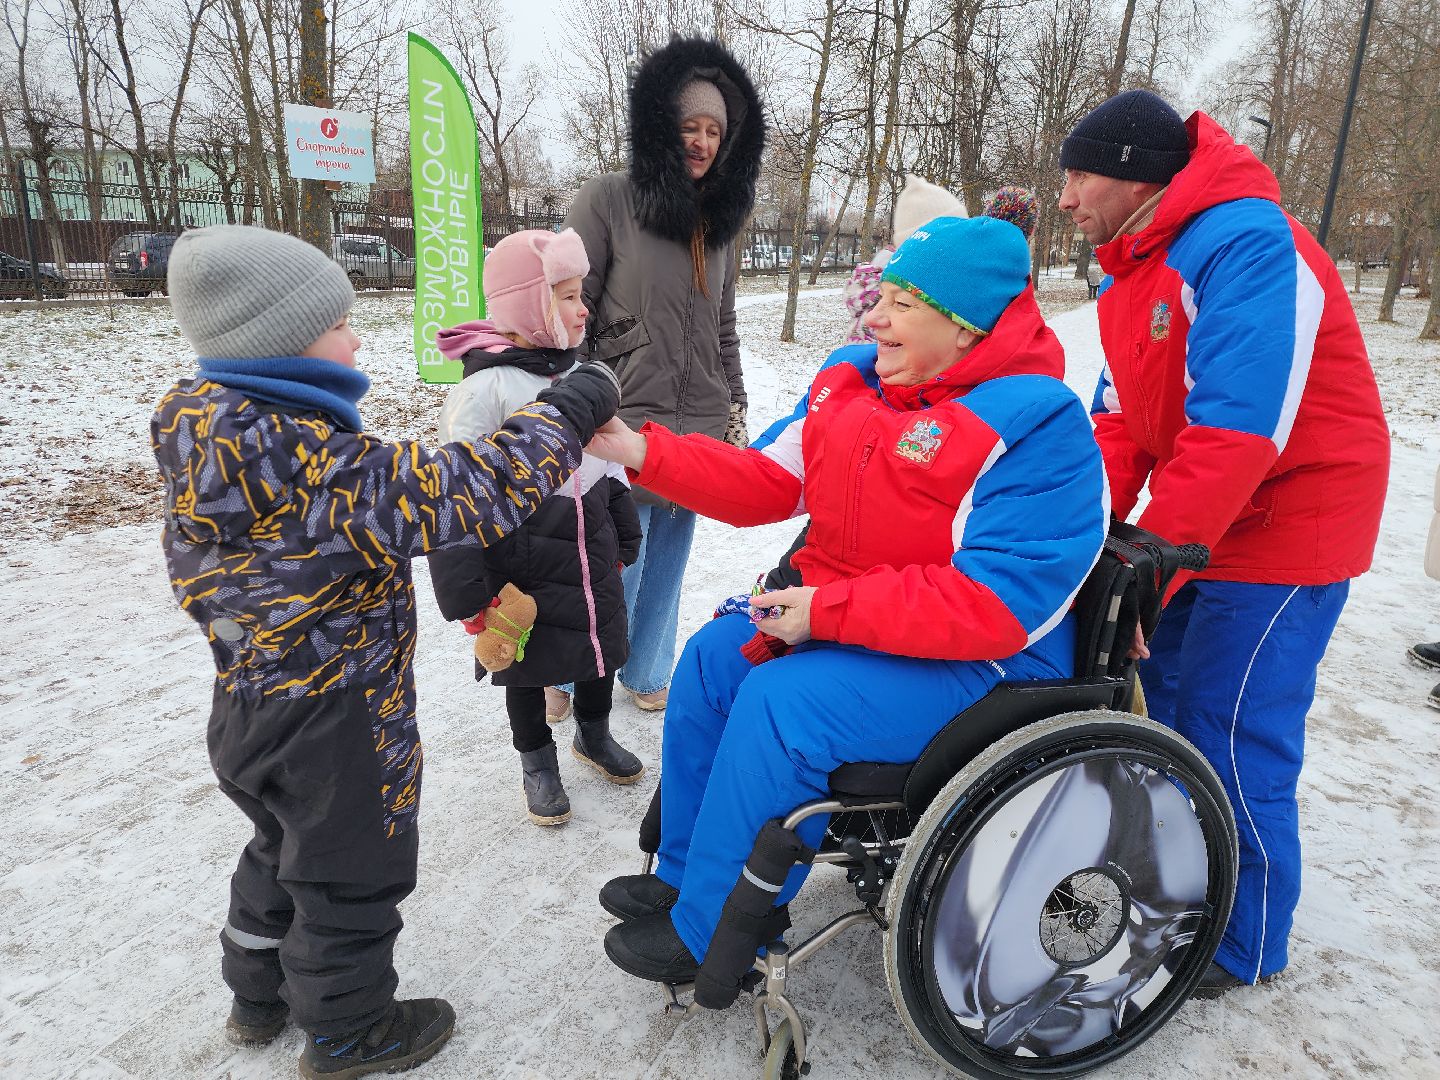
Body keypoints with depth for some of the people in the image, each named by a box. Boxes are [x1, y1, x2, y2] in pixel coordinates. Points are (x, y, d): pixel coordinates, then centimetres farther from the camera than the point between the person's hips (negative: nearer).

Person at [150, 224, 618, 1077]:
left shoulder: (215, 426, -1)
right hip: (334, 725, -9)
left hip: (262, 707, 9)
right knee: (354, 873, 14)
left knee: (289, 850, 30)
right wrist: (570, 410, -25)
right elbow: (457, 496, -34)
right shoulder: (302, 457, -32)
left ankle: (261, 993, 51)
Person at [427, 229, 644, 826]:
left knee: (602, 643, 20)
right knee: (529, 664, 13)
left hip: (591, 549, 6)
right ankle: (537, 760, 37)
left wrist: (623, 539, 18)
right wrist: (468, 595, -17)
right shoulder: (485, 388, -19)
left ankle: (594, 733, 47)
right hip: (525, 560, -6)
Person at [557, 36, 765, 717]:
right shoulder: (608, 201, -5)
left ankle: (646, 674, 34)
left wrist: (735, 412, 16)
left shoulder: (720, 220, 13)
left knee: (668, 562, 14)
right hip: (624, 429, -5)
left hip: (701, 431, 6)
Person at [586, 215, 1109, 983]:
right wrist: (643, 451, -7)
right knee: (714, 656, 2)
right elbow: (765, 480, 5)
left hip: (983, 662, -8)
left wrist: (827, 610, -26)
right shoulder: (852, 379, 3)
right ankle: (681, 875, 19)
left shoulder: (1036, 427, -22)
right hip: (838, 620, 9)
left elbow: (995, 603, -28)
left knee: (782, 701, -25)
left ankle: (705, 939, -4)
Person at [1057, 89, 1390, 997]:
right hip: (1190, 533, 9)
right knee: (1167, 706, 14)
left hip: (1281, 531, -9)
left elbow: (1236, 430, -30)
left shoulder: (1245, 244, -21)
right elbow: (1121, 415, 7)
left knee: (1235, 746, -3)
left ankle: (1244, 947, 19)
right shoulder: (1132, 268, 9)